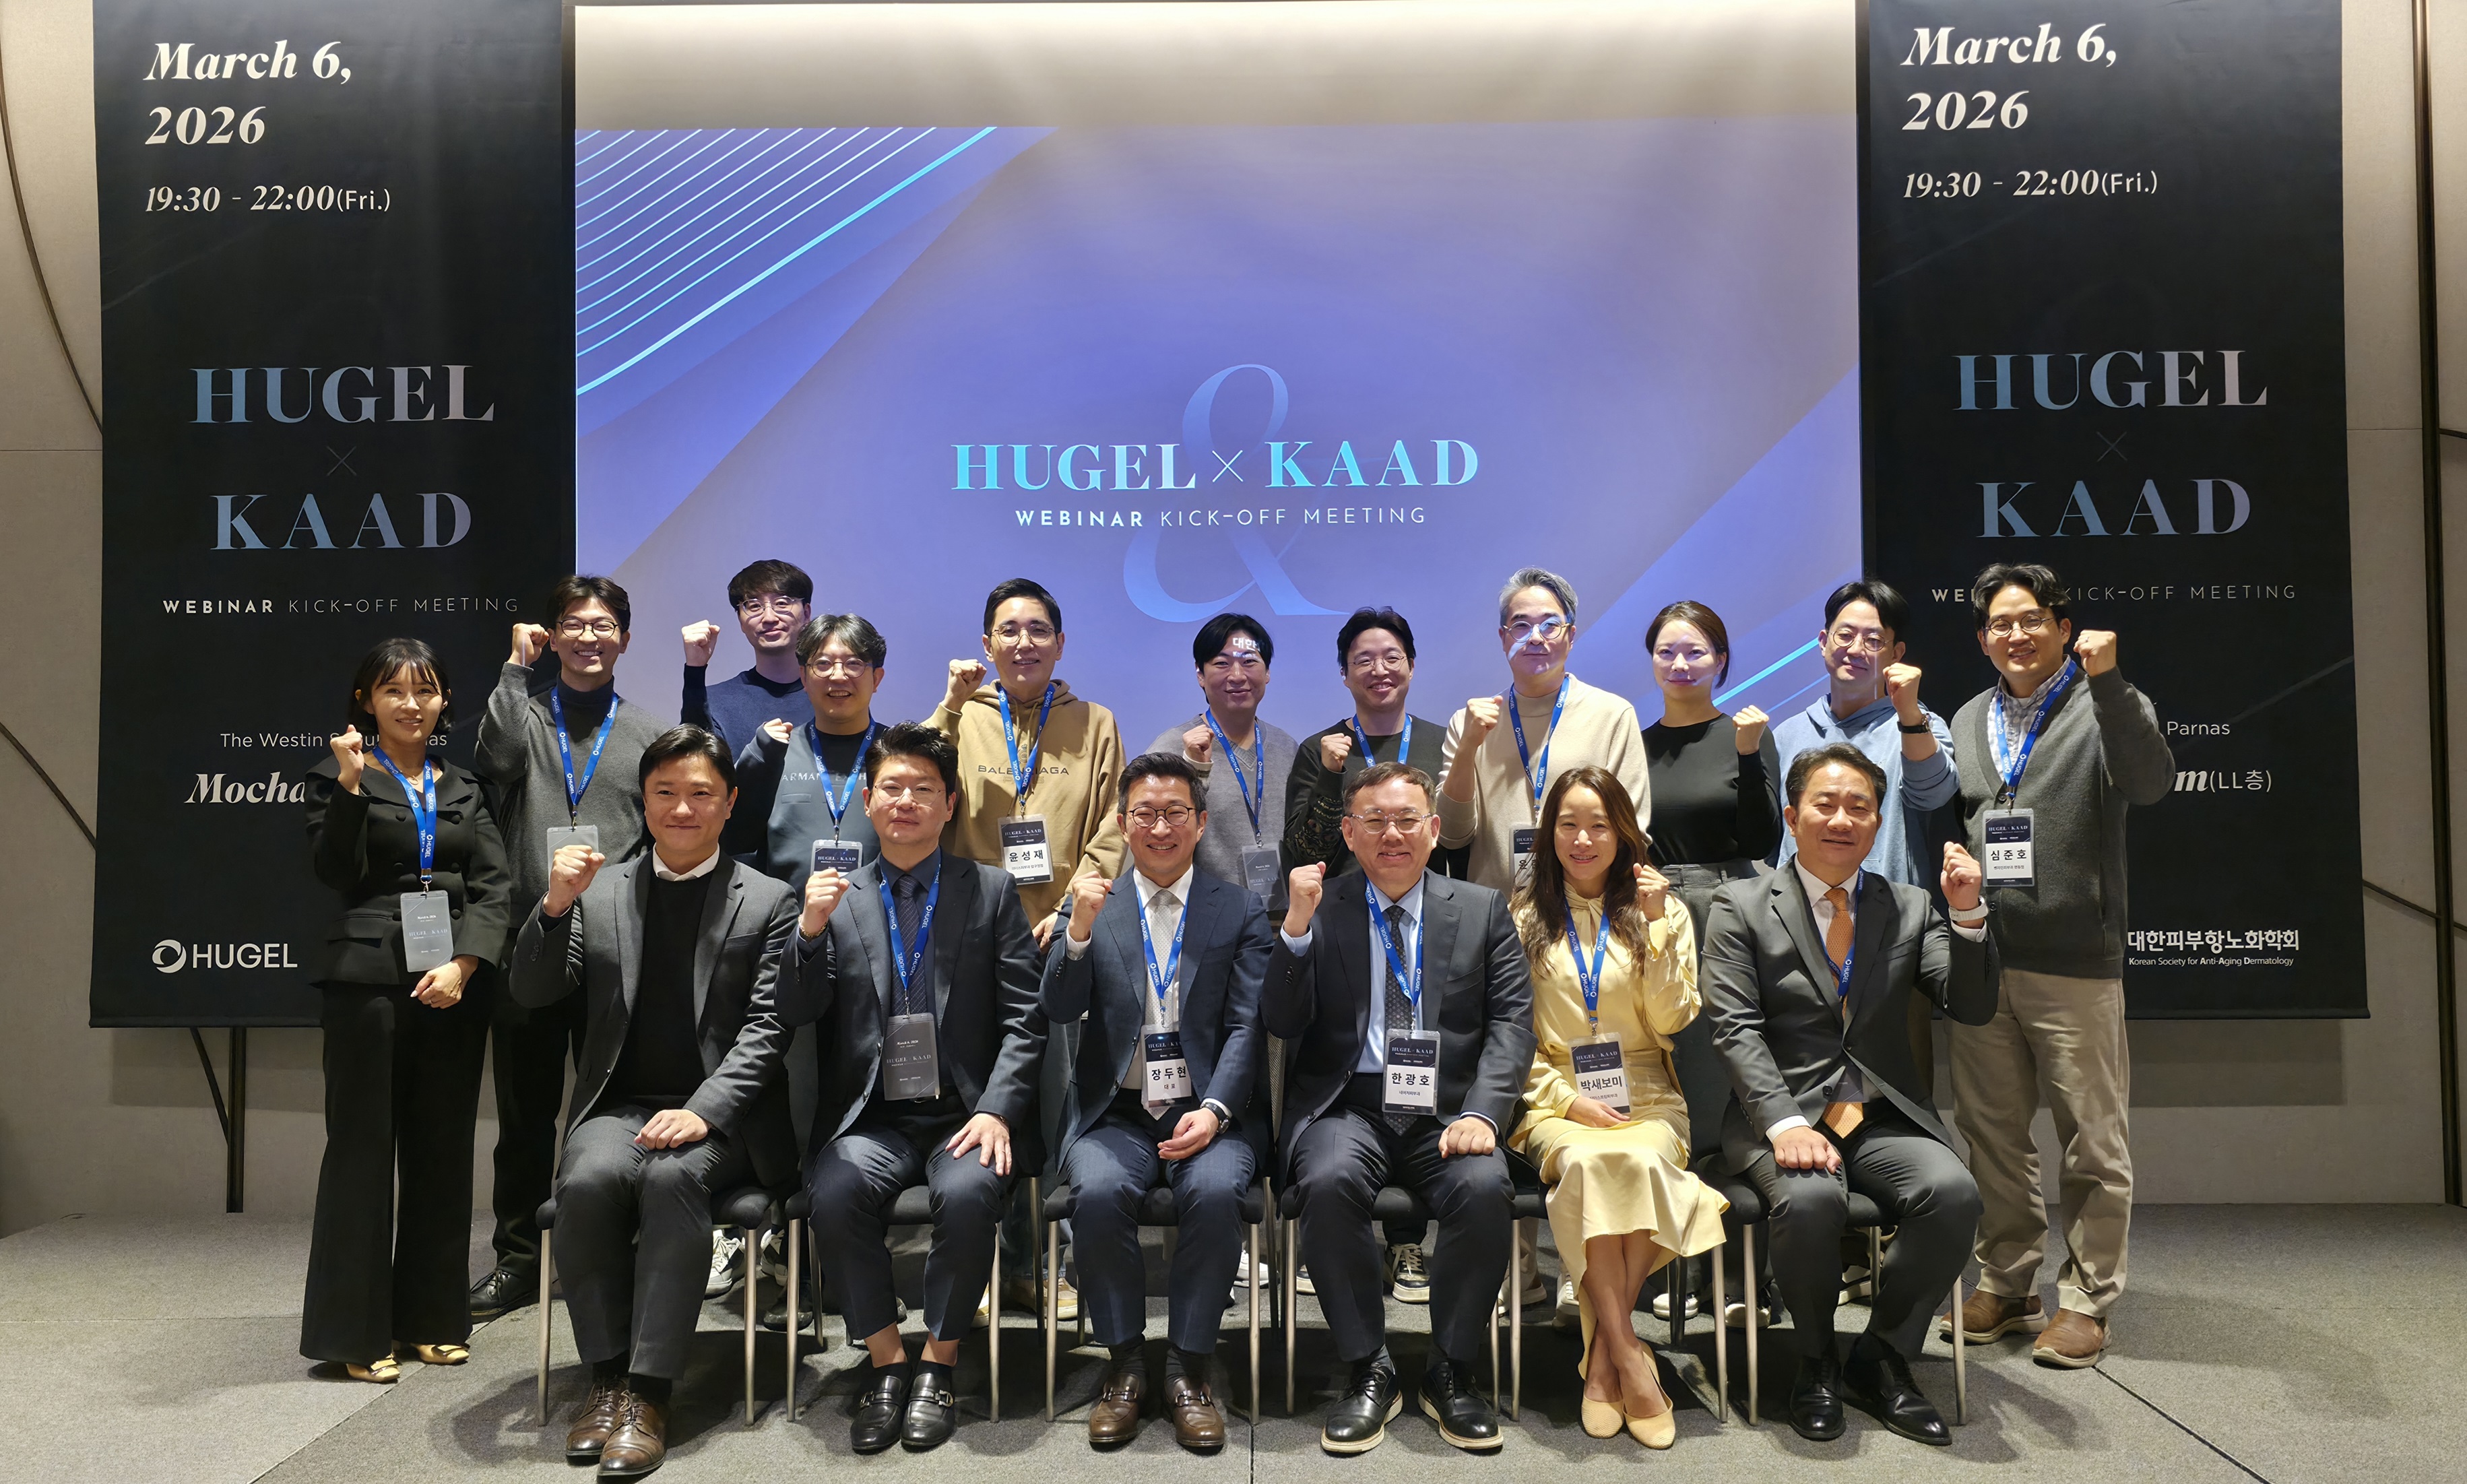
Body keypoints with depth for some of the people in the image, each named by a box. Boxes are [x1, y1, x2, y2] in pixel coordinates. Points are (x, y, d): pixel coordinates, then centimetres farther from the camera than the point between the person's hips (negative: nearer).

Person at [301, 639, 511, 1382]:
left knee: (444, 1146, 8)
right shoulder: (340, 775, 4)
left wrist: (463, 965, -8)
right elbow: (333, 870, -9)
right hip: (367, 977, -4)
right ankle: (355, 1328, 9)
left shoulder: (464, 789, 14)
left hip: (455, 979, 4)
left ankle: (433, 1316, 18)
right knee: (363, 1143, 0)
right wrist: (350, 784, -19)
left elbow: (493, 885, 6)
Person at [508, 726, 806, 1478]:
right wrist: (556, 905, -12)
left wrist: (703, 1110, -19)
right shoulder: (601, 892, 13)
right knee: (588, 1179, -29)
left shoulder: (769, 902, 4)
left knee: (673, 1177, -33)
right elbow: (531, 992, 6)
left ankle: (649, 1392, -25)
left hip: (719, 1119, -2)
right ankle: (607, 1378, -13)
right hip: (619, 1106, 3)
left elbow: (766, 1028, -3)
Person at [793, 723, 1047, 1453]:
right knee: (834, 1193, -28)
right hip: (870, 1119, 1)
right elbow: (801, 1012, 3)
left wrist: (997, 1111, -13)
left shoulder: (991, 890, 7)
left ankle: (938, 1364, -7)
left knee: (969, 1193, -31)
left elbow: (1023, 1018, 2)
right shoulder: (837, 895, 10)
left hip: (964, 1117, -1)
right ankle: (887, 1362, -6)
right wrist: (812, 928, -14)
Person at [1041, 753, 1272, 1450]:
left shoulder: (1241, 910, 8)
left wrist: (1214, 1109, -15)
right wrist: (1079, 932, -19)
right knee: (1098, 1192, -29)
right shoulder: (1093, 906, 10)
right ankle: (1125, 1364, -8)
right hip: (1115, 1110, 1)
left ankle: (1188, 1368, -11)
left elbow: (1247, 1026, 1)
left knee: (1215, 1191, -30)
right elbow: (1060, 1011, -1)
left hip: (1209, 1109, 0)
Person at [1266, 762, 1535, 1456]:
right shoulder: (1319, 906, 8)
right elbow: (1281, 1024, 1)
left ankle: (1451, 1371, -7)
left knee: (1484, 1186, -30)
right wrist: (1297, 926, -14)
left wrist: (1482, 1113, -14)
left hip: (1446, 1111, 1)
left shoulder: (1483, 909, 11)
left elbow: (1511, 1023, 3)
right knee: (1328, 1182, -32)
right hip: (1349, 1106, 0)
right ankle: (1368, 1369, -11)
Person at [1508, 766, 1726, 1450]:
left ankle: (1601, 1356, -21)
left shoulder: (1665, 911, 12)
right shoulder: (1522, 918, 9)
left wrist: (1658, 925, -6)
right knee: (1588, 1161, -35)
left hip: (1646, 1099, 1)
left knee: (1639, 1161, -34)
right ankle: (1627, 1356, -27)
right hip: (1557, 1100, 0)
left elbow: (1671, 1021, 1)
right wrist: (1567, 1101, -9)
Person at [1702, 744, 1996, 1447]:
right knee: (1810, 1200, -33)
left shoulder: (1911, 909, 13)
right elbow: (1735, 1029, -6)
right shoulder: (1742, 907, 3)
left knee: (1954, 1193, -27)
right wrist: (1785, 1124, -21)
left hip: (1887, 1118, 3)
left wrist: (1967, 915, -12)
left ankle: (1881, 1356, -2)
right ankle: (1817, 1363, -3)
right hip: (1783, 1117, -3)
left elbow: (1972, 1007, 5)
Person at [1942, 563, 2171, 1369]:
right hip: (1980, 960, 5)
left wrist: (2108, 680, -27)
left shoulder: (2101, 706, 1)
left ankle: (2086, 1299, 14)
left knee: (2092, 1139, 3)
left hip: (2073, 962, -4)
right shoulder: (1967, 721, 15)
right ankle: (2006, 1283, 24)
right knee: (1993, 1134, 11)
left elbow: (2150, 781, -18)